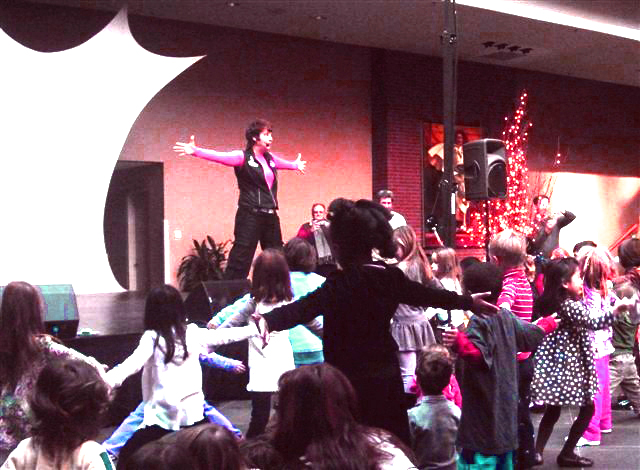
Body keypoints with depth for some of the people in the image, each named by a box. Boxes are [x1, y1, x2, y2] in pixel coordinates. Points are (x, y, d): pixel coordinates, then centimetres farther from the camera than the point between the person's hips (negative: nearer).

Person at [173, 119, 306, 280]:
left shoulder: (270, 158, 14)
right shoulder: (242, 157, -5)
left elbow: (284, 163, 36)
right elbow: (220, 156, -19)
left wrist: (296, 165, 56)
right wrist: (195, 151, -34)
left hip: (270, 216, 7)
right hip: (250, 216, -7)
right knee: (241, 260, -10)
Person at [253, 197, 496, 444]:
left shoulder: (341, 285, -19)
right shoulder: (391, 278, 1)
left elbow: (304, 309, -34)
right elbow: (429, 295, 16)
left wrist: (269, 320, -49)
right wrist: (468, 301, 32)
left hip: (350, 381, -6)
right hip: (386, 377, 6)